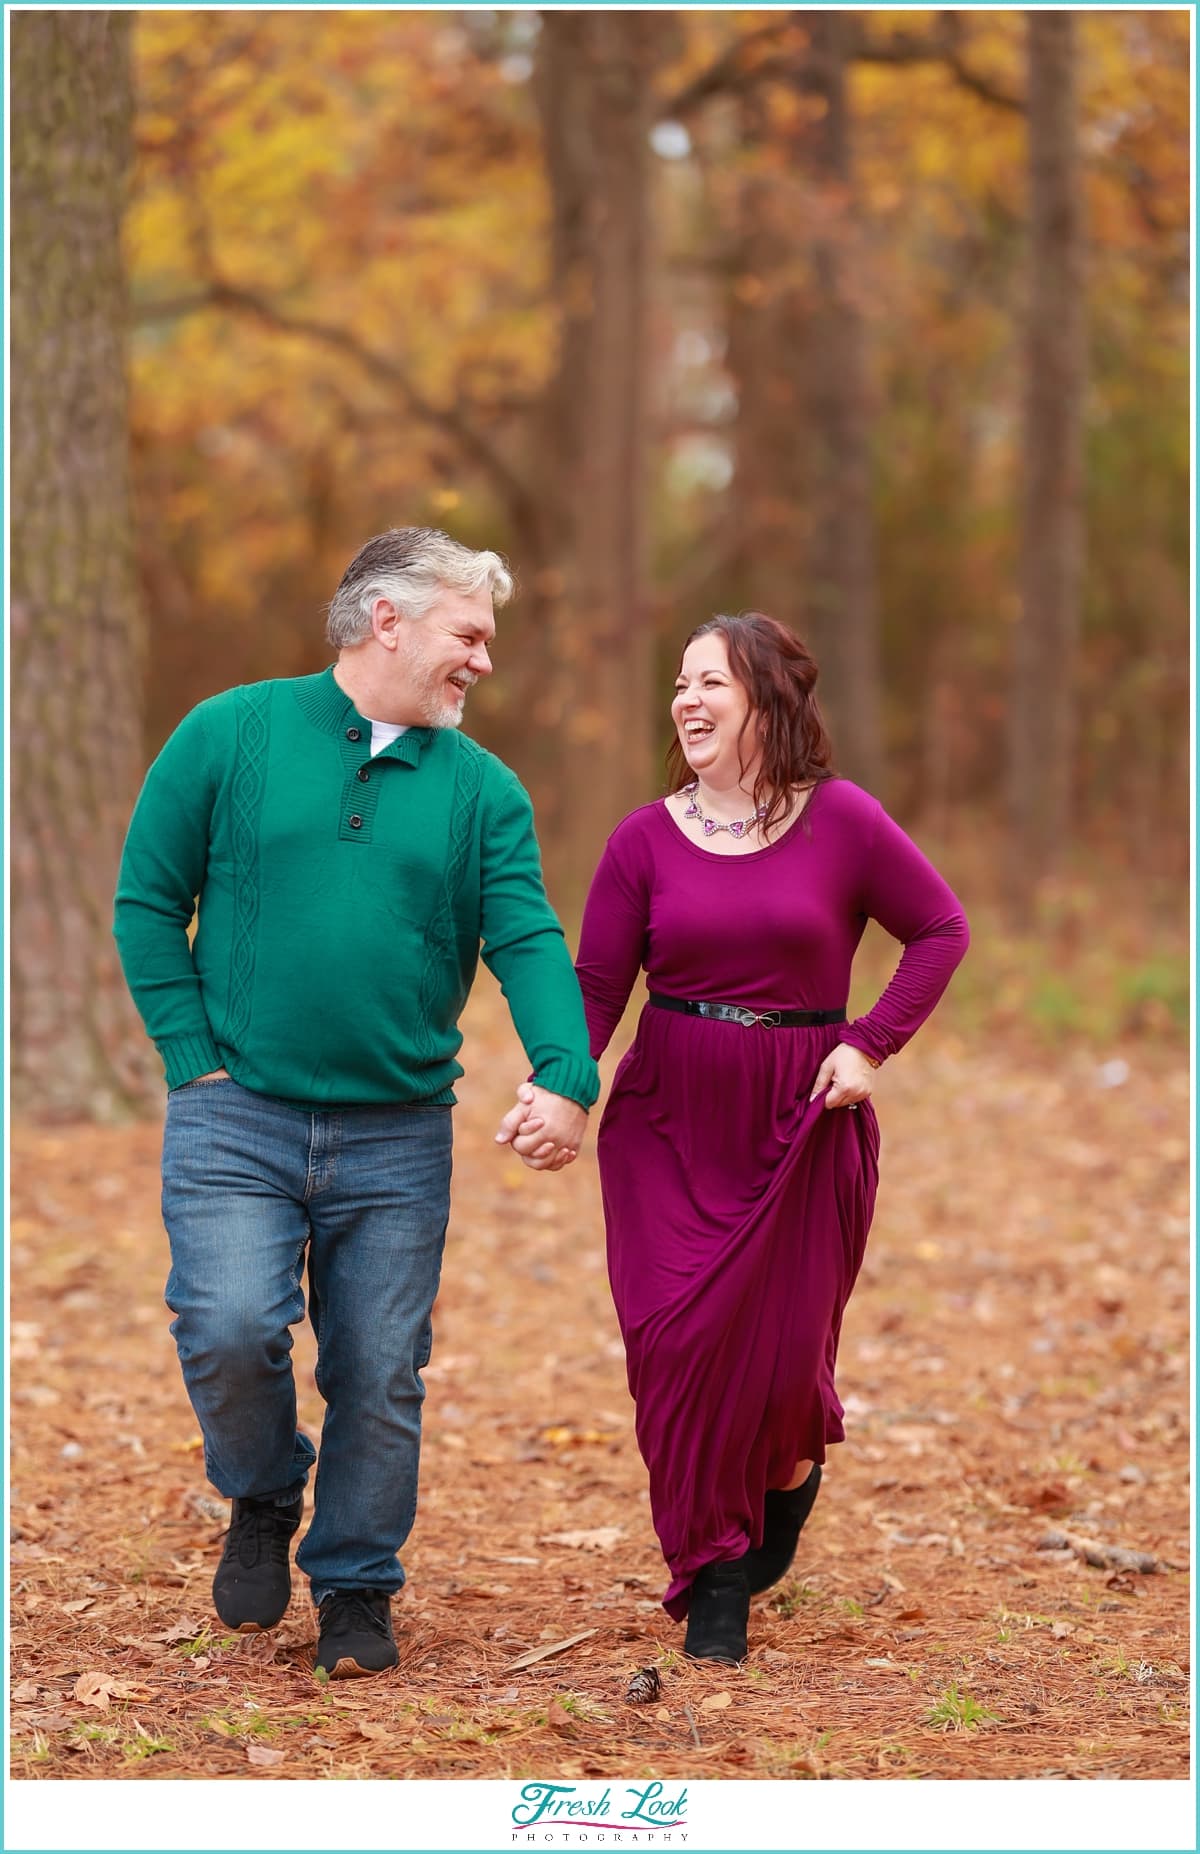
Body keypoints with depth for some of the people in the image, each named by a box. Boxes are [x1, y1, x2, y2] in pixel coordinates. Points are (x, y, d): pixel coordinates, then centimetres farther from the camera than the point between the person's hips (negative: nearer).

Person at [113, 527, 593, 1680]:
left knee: (380, 1377, 5)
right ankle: (263, 1498, 14)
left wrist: (565, 1075, -23)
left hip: (397, 1139, 2)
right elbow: (147, 901, 2)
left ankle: (355, 1587, 25)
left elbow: (527, 940, -5)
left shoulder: (482, 791, 6)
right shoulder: (231, 736, 0)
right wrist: (194, 1057, -7)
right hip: (235, 1121, -2)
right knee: (230, 1331, -17)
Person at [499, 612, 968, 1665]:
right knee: (679, 1341, -6)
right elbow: (597, 985, -3)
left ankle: (791, 1476, 34)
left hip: (802, 1124, -1)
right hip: (670, 1124, 2)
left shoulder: (843, 823, -5)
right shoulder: (646, 841, 0)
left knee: (782, 1341, -2)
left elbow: (941, 930, 3)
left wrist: (873, 1045, -7)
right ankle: (713, 1583, 7)